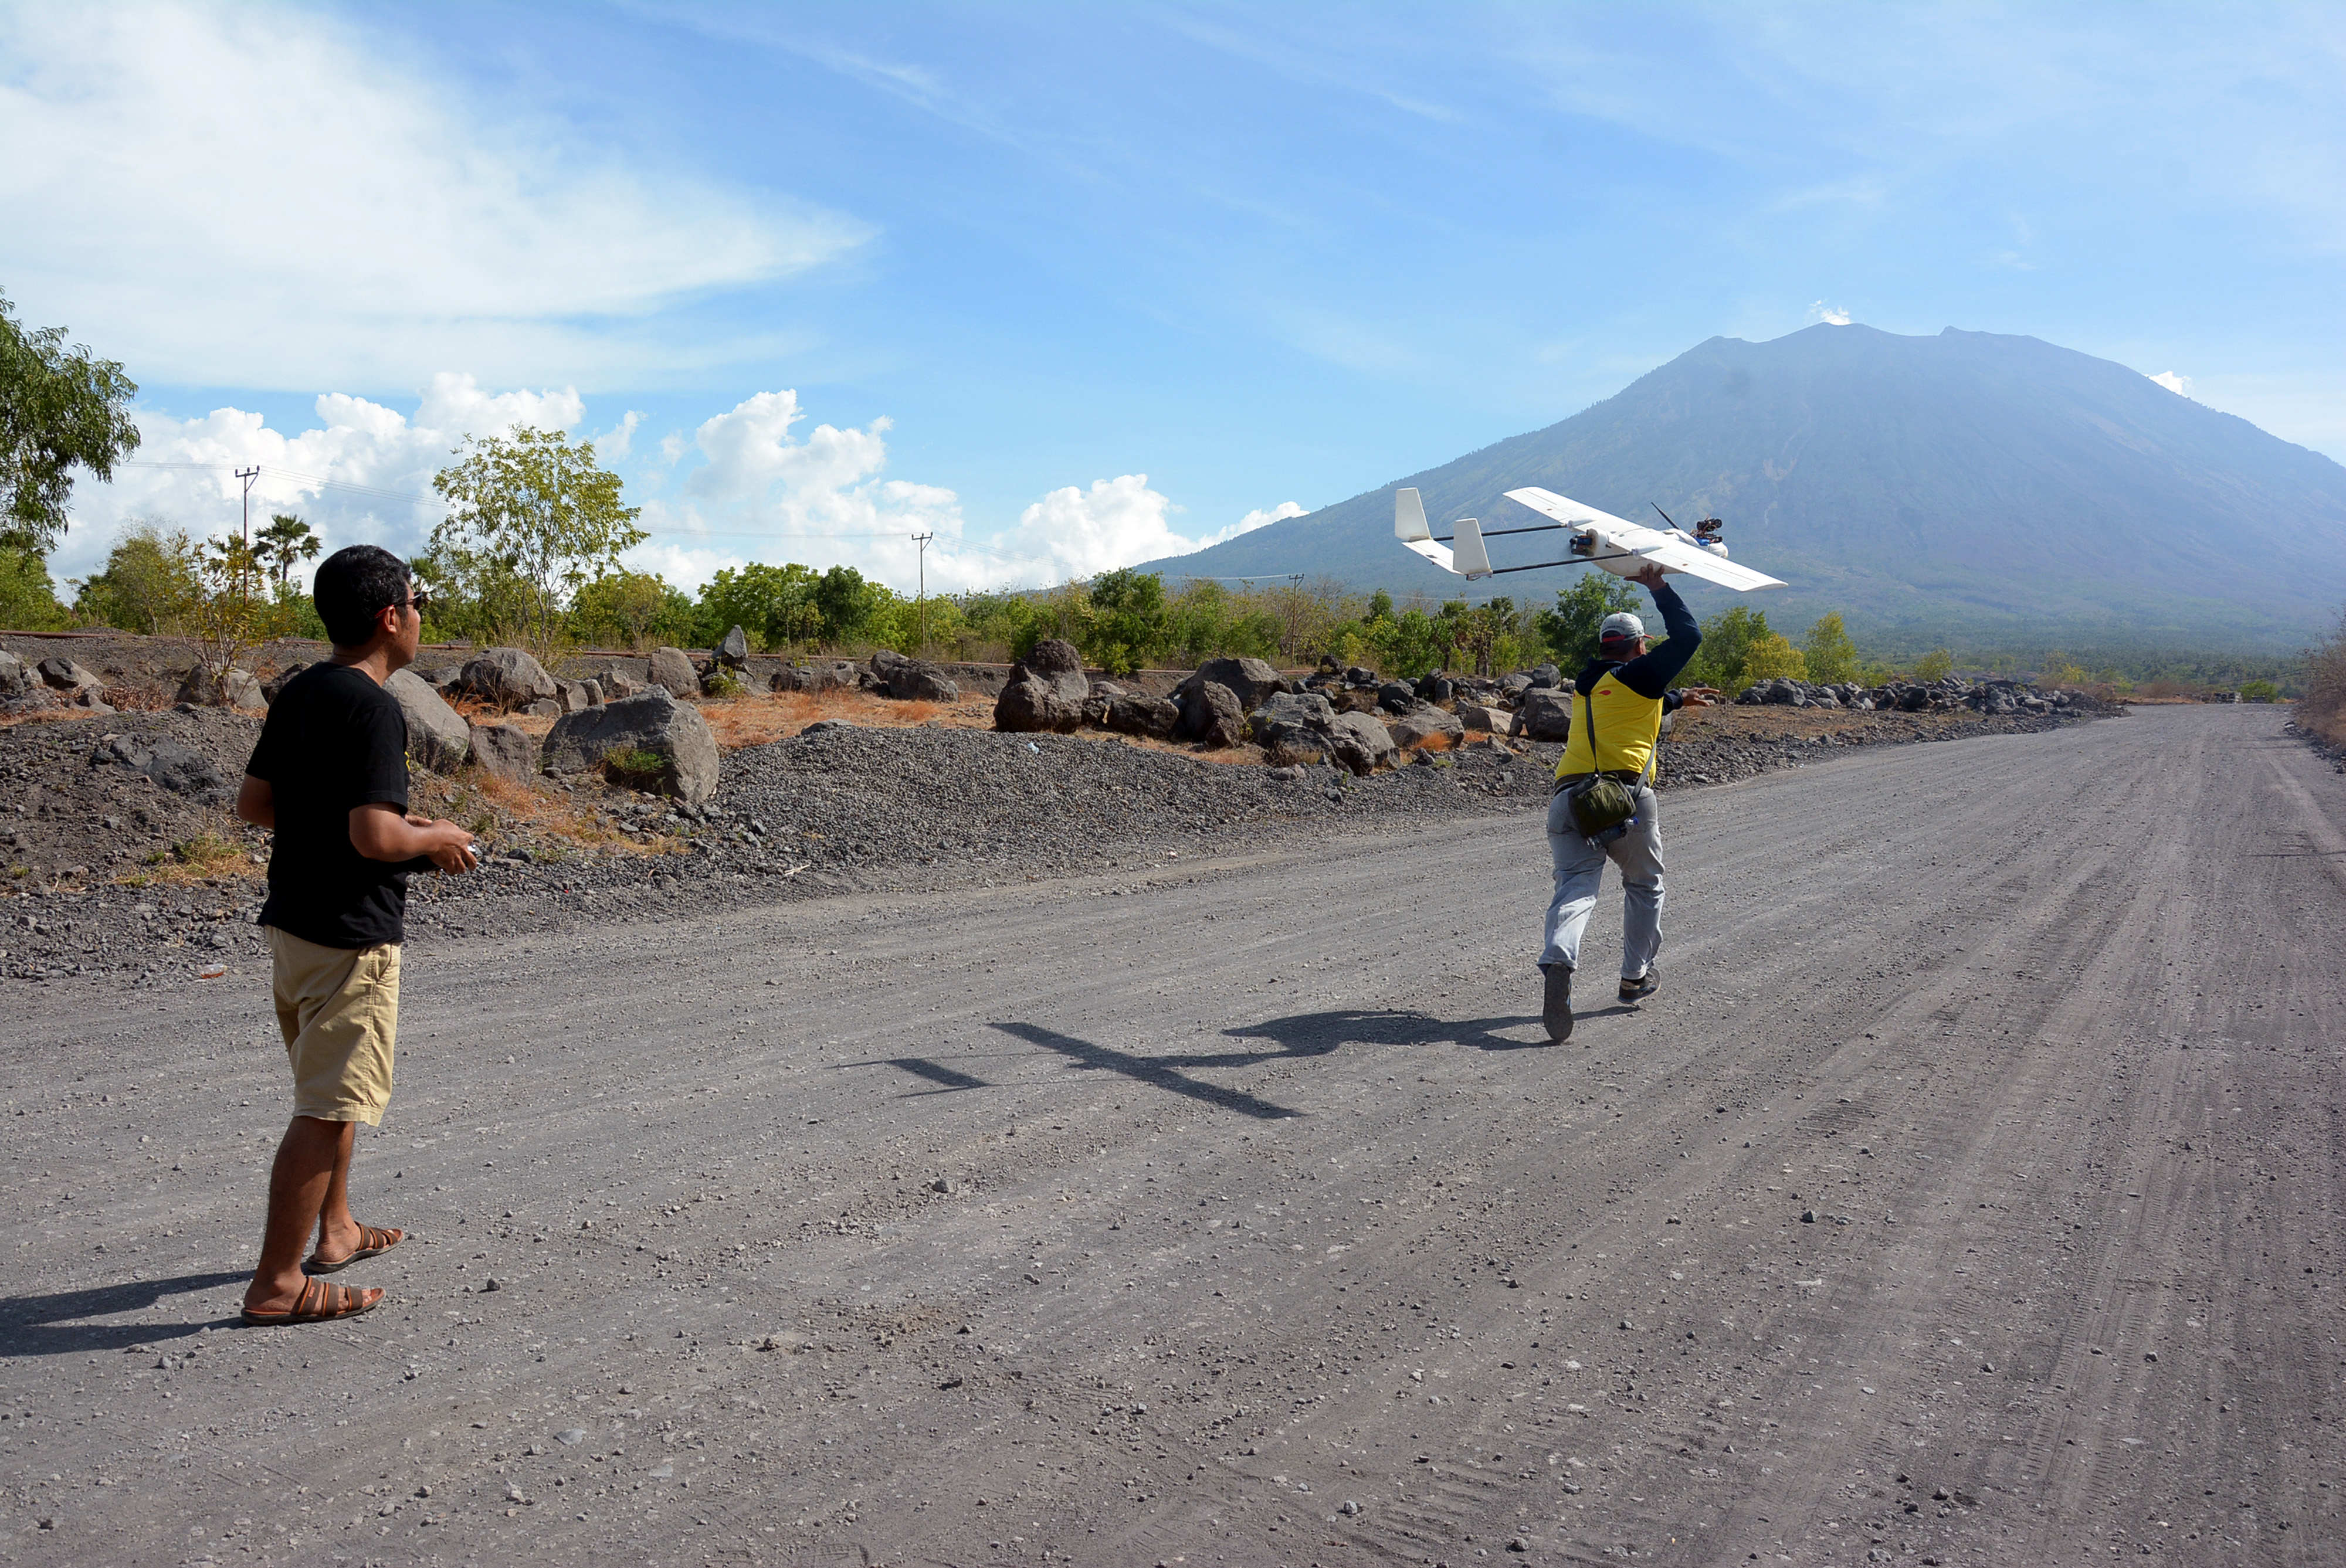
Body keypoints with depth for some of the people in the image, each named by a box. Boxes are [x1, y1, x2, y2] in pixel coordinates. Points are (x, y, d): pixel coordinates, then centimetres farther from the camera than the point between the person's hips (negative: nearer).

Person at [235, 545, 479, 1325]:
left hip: (291, 921, 10)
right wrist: (436, 839, -8)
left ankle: (335, 1231, 38)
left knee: (328, 1089, 23)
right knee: (331, 1108, -3)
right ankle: (277, 1283, 3)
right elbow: (373, 837, -27)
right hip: (350, 936, -10)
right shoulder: (372, 708, -20)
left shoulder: (299, 693, 7)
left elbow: (253, 803, 12)